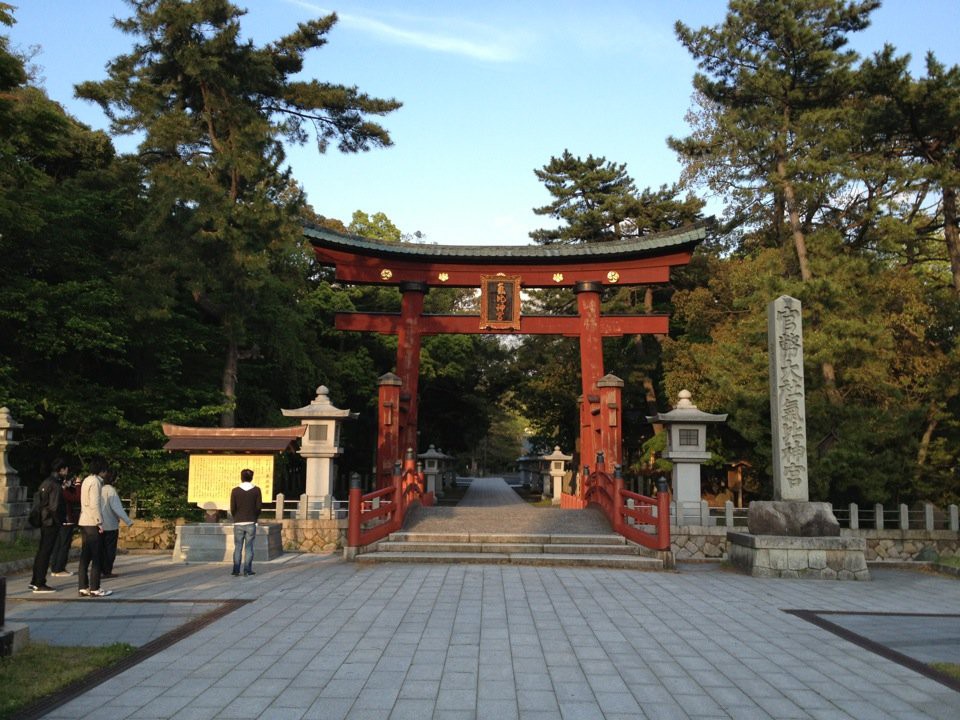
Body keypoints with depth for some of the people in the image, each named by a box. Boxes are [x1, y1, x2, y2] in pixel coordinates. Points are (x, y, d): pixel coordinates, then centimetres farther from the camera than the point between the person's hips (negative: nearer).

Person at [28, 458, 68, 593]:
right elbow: (55, 507, -23)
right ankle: (40, 584, 0)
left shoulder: (47, 482, 13)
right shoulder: (56, 485, -17)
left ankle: (35, 581, 23)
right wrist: (60, 521, -10)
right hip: (52, 523, -10)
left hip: (44, 521, 10)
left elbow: (40, 501, 18)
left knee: (41, 551, 16)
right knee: (45, 553, -4)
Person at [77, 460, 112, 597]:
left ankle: (83, 588, 11)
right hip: (92, 523, -9)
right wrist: (100, 522, -14)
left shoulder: (87, 480, 16)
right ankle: (95, 589, -2)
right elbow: (94, 504, -18)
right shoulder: (95, 481, -12)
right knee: (96, 557, -4)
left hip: (84, 522, 9)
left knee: (85, 556, 9)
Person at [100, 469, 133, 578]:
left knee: (101, 549, 12)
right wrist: (128, 521, -16)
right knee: (110, 549, 4)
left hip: (100, 524, 7)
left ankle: (100, 571, 14)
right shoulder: (111, 490, -14)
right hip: (111, 525, -7)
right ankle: (107, 571, 6)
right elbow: (116, 507, -19)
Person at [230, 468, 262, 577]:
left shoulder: (235, 491, -2)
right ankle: (247, 570, 1)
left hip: (238, 523, 0)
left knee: (237, 547, 7)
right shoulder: (256, 490, -2)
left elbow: (232, 508, -4)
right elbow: (259, 506, -3)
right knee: (249, 547, 4)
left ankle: (236, 570, 5)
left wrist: (235, 518, 14)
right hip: (251, 523, 0)